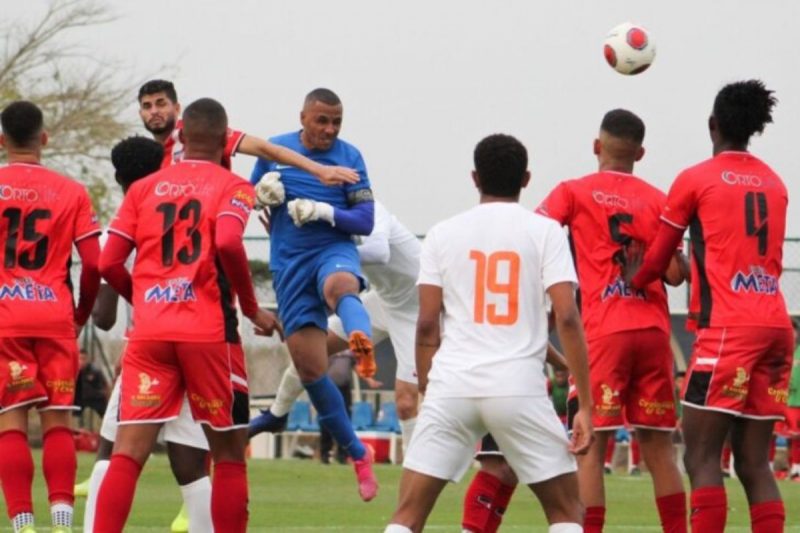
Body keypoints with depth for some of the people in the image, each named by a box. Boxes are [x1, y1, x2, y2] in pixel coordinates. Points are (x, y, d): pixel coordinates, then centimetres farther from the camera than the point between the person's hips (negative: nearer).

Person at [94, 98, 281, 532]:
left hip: (148, 333, 2)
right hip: (208, 332, -2)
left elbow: (109, 263, 7)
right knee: (229, 453, 10)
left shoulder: (143, 188, 14)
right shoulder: (232, 187, 4)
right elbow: (228, 243, -16)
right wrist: (252, 309, -4)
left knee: (128, 452, -3)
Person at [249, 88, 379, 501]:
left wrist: (326, 211, -19)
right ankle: (357, 454, 14)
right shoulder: (274, 150, 5)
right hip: (289, 265, 2)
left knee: (341, 285, -42)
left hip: (333, 250, -2)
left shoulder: (349, 157, 1)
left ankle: (362, 344, -76)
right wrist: (262, 193, -9)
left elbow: (366, 221, -1)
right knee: (310, 369, -2)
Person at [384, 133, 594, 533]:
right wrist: (585, 405, -3)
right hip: (520, 387, -1)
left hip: (452, 385, 1)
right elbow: (567, 317, -4)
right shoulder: (544, 232, 3)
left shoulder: (443, 234, 8)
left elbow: (427, 324, 4)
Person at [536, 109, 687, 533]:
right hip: (653, 332, 3)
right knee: (658, 446, 8)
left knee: (591, 445, -4)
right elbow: (675, 272, 6)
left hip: (602, 333, -3)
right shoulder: (657, 200, 10)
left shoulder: (574, 192, 2)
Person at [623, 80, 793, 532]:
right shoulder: (774, 183, 16)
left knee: (702, 457, -7)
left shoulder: (696, 180, 0)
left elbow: (655, 262, 7)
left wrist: (631, 280, 28)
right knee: (754, 463, 6)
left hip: (728, 327, -6)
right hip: (775, 326, 6)